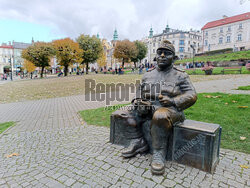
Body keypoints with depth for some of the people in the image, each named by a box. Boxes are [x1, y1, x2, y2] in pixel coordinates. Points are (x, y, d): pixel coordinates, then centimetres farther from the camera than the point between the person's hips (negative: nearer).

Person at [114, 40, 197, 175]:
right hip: (148, 110, 5)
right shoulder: (148, 75, 17)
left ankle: (159, 153, -19)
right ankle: (138, 142, 0)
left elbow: (192, 96, -2)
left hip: (170, 110, -5)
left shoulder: (180, 76, 5)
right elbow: (139, 93, 20)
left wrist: (173, 101, -19)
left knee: (160, 116, -39)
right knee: (123, 113, -8)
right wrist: (139, 102, -3)